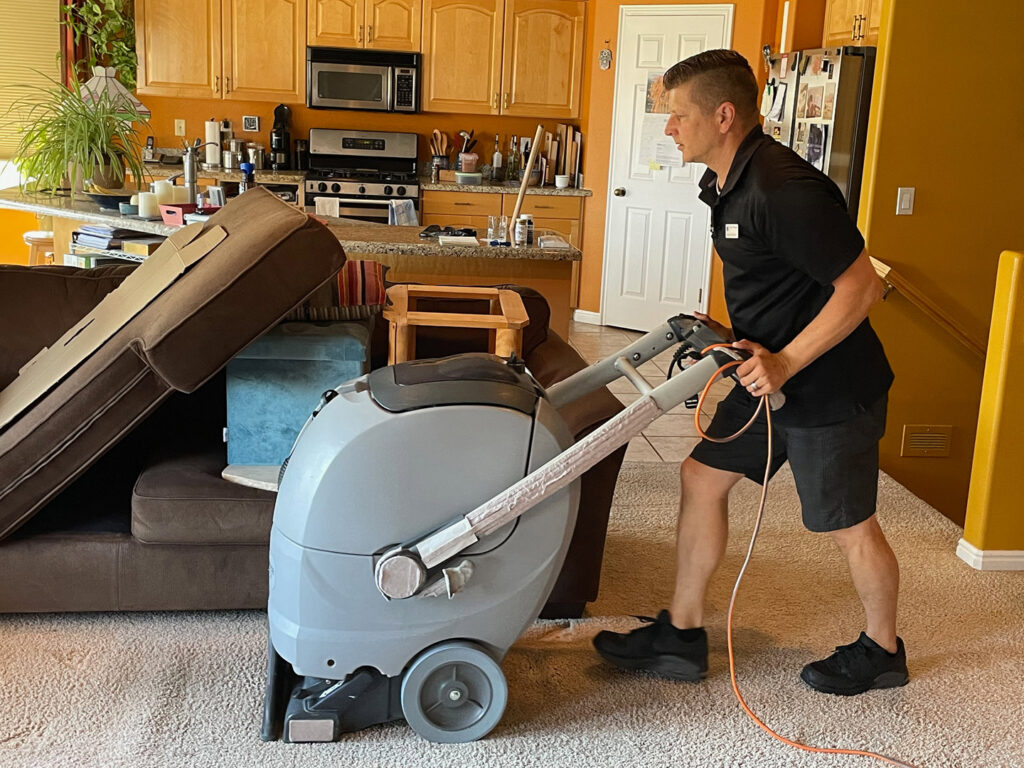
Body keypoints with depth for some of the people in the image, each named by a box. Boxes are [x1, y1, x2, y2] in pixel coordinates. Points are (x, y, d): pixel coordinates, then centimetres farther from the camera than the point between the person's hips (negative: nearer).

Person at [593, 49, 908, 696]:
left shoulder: (783, 190, -26)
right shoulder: (727, 185, 6)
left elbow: (861, 287, -24)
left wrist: (784, 363, -24)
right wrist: (736, 335, 7)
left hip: (830, 384, -10)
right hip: (776, 373, 10)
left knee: (849, 527, 7)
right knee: (703, 476, 9)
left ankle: (882, 651, 32)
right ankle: (682, 635, 20)